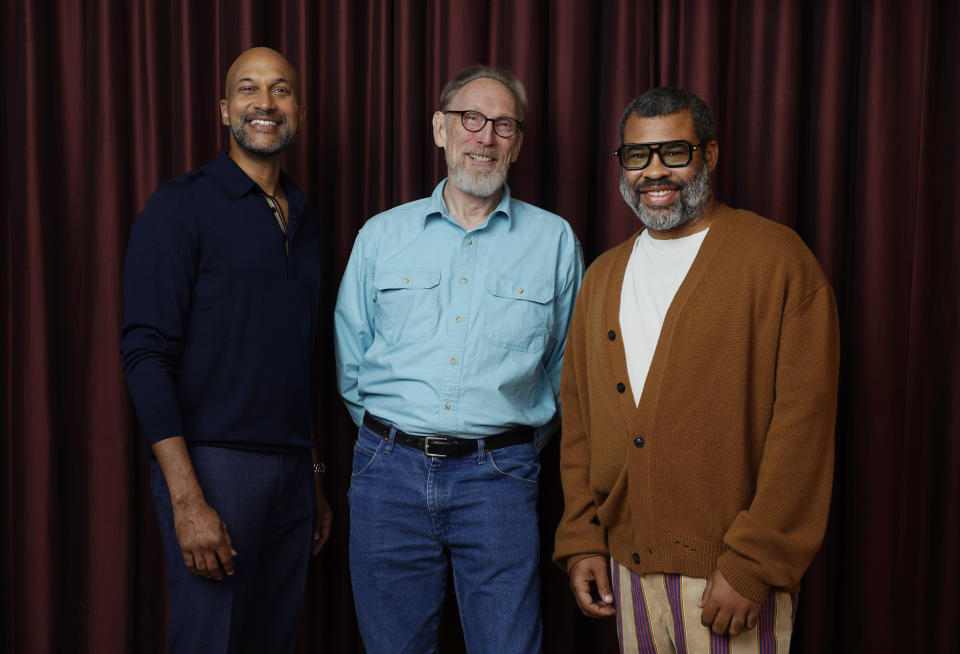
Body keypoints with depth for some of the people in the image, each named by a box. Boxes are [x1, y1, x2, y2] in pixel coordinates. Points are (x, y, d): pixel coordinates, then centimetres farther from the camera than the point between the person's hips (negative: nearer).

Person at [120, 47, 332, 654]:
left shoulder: (304, 218, 14)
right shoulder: (181, 205, -6)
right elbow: (146, 354, -12)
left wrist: (315, 477, 16)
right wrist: (186, 498, -19)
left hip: (292, 471, 6)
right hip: (214, 466, -6)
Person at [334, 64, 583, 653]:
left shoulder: (555, 241, 4)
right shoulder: (381, 235, 8)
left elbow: (566, 367, 10)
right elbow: (350, 366, 13)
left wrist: (513, 445, 9)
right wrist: (393, 440, 10)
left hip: (497, 478, -1)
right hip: (390, 473, 2)